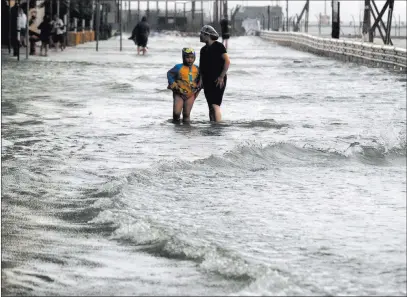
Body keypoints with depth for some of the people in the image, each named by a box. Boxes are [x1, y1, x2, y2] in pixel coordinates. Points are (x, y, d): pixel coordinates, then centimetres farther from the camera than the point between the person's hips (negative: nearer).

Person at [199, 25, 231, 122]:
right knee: (211, 107, 7)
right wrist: (201, 79, 4)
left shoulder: (219, 46, -6)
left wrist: (221, 77, -16)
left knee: (215, 105, -17)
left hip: (218, 81, -7)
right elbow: (201, 66, 19)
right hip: (207, 81, 7)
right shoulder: (203, 50, 15)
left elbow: (227, 61, -12)